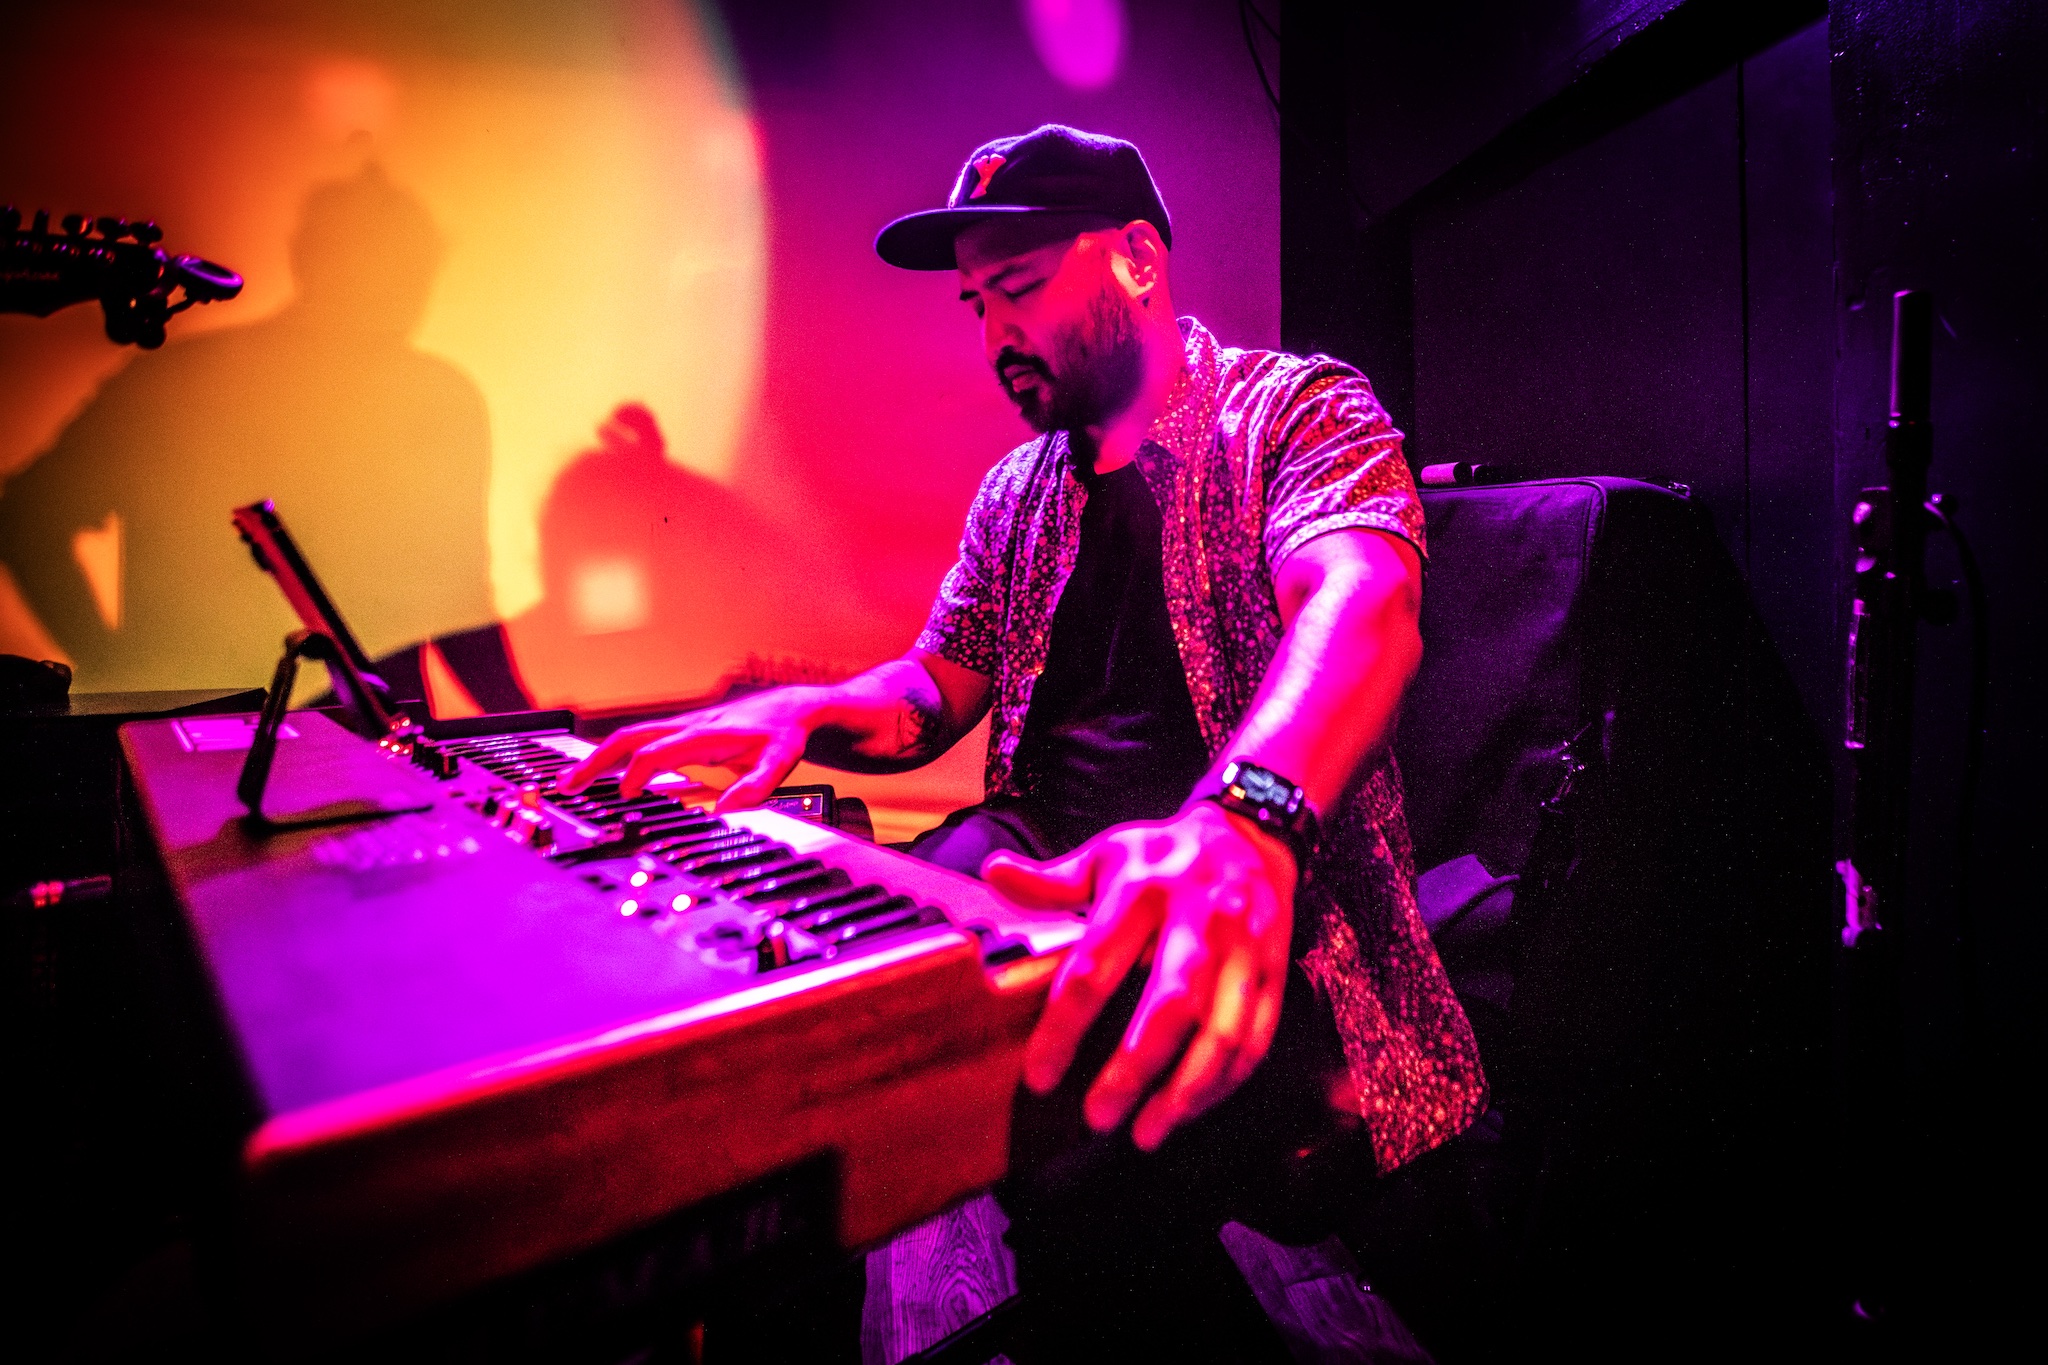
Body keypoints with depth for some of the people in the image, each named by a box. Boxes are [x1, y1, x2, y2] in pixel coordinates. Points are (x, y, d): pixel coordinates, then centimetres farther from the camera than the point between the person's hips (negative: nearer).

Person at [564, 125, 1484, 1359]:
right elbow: (934, 690, 19)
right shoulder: (1017, 495, 17)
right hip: (1035, 871, 5)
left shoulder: (1298, 411, -2)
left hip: (1259, 899, -4)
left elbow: (1362, 605, -23)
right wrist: (808, 713, -5)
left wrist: (1239, 821, -44)